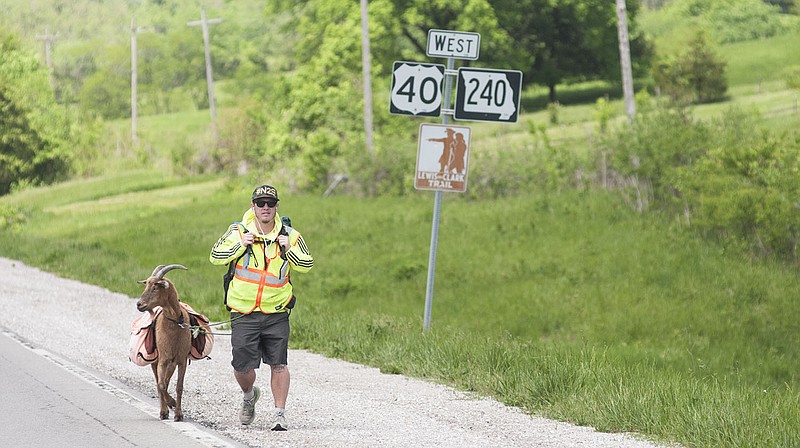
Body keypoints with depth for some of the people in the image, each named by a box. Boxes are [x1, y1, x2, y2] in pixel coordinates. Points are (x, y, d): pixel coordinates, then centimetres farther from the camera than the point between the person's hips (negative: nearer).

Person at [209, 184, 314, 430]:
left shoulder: (289, 236, 3)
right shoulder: (238, 232, 0)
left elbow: (307, 265, 7)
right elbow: (216, 257, -1)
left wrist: (290, 250, -11)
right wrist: (240, 245, -14)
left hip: (276, 313, 0)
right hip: (244, 312, 0)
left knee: (278, 364, -5)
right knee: (242, 365, -1)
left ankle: (279, 413, 5)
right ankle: (249, 395, 31)